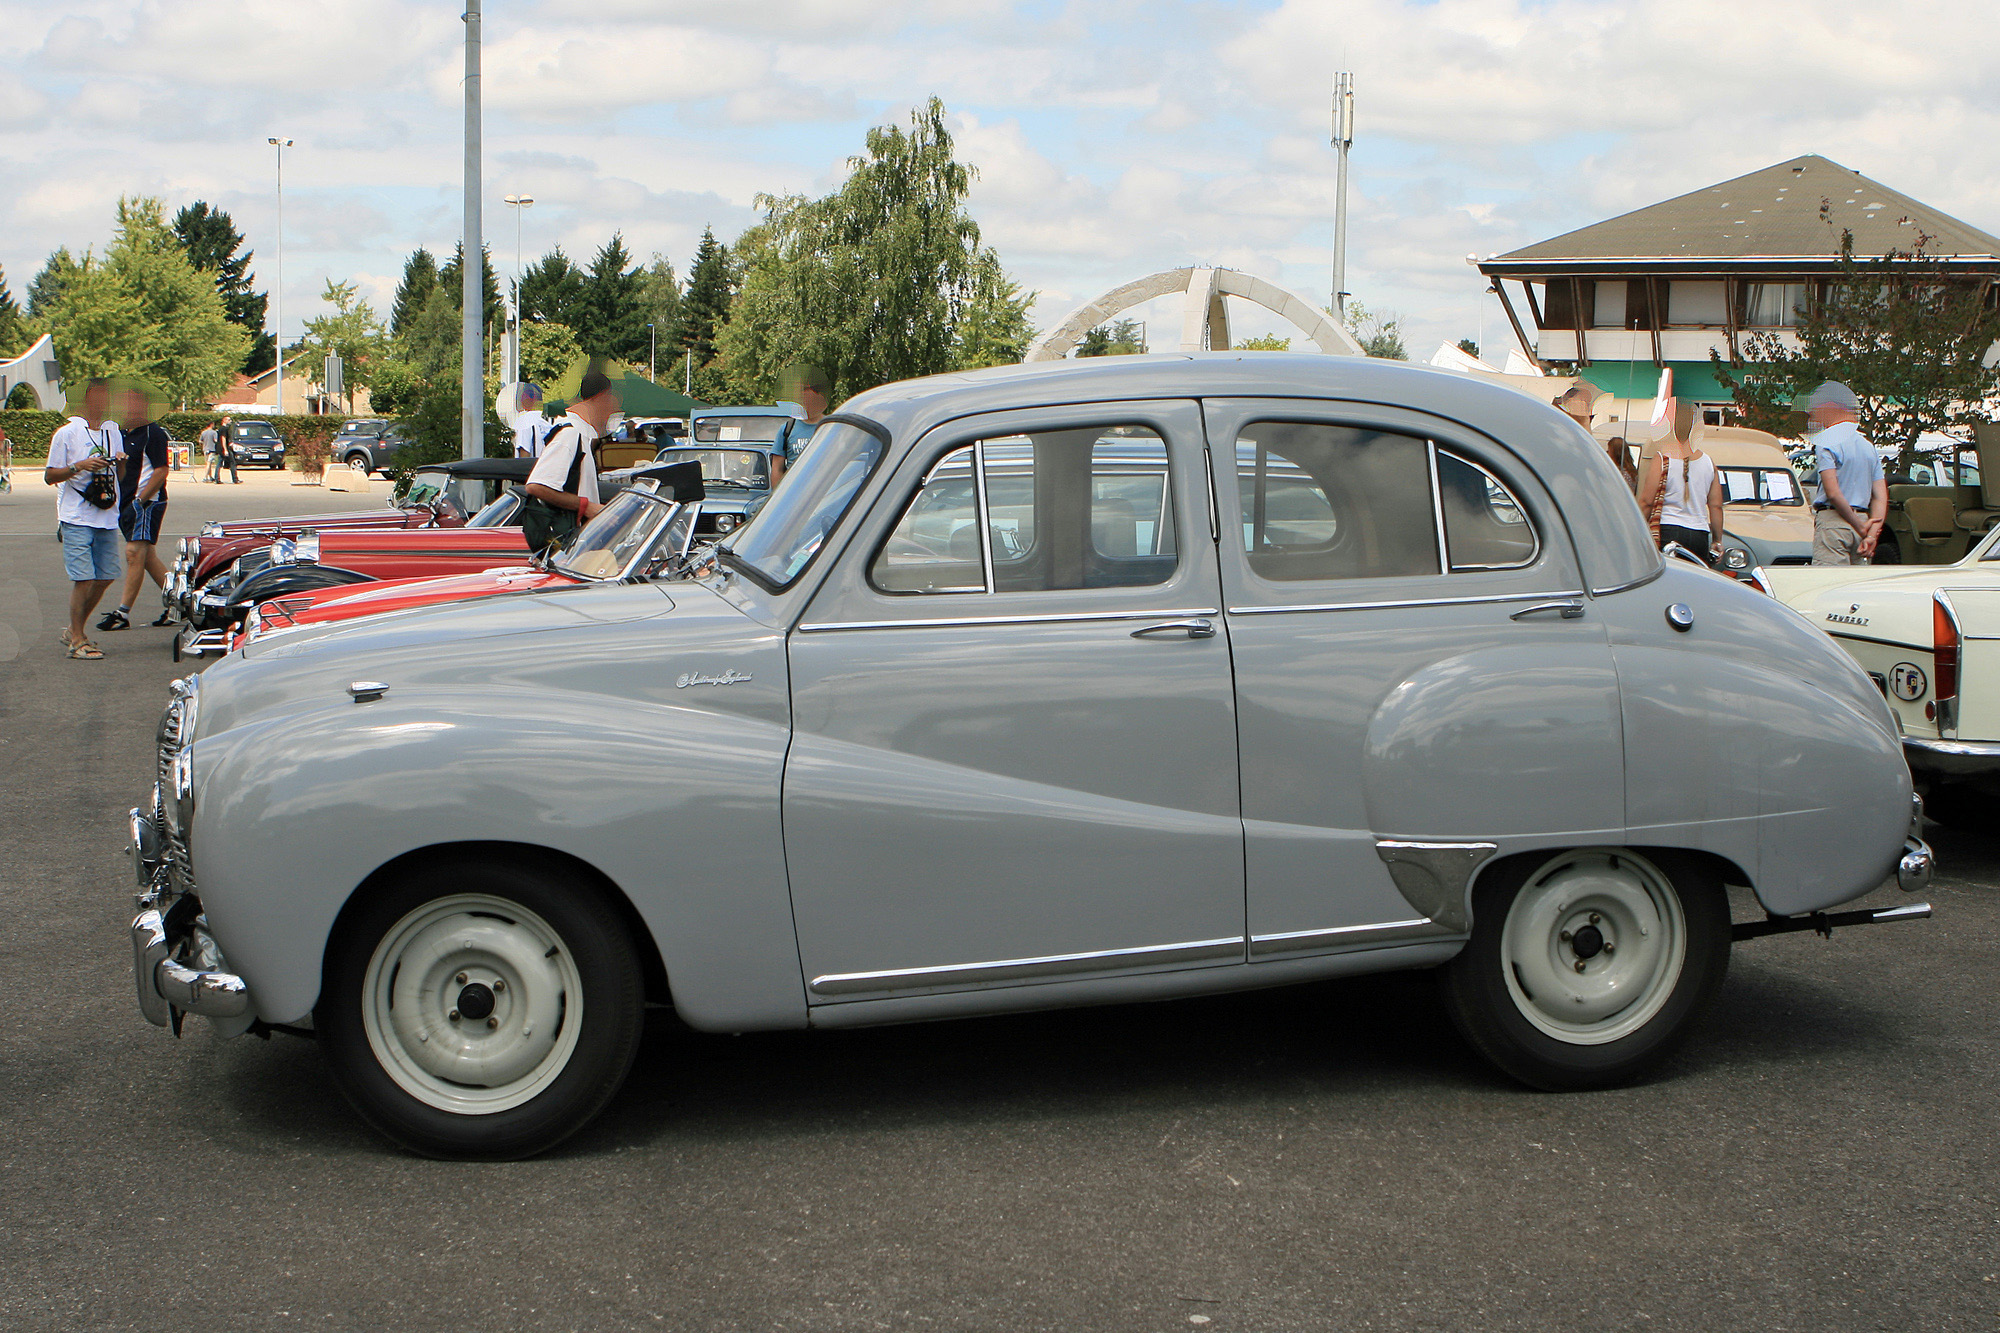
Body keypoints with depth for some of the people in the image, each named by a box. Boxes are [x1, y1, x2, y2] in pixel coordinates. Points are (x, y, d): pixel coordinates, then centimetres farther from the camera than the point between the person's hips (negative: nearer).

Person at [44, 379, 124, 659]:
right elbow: (50, 476, -3)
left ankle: (74, 631, 22)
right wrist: (80, 466, -18)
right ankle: (77, 640, -2)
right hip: (77, 518, -6)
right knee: (83, 578, -11)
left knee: (105, 577, 6)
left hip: (107, 518, 6)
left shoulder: (113, 431, 13)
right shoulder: (67, 433, -3)